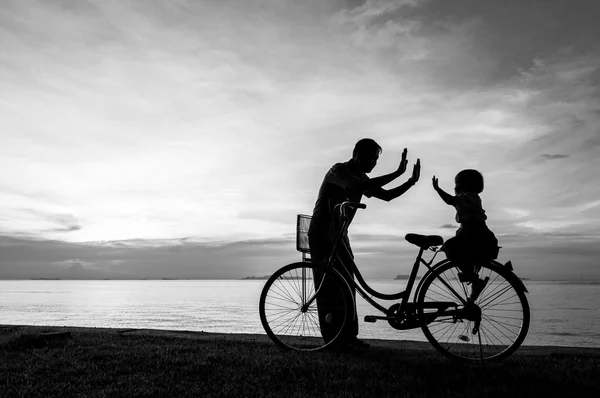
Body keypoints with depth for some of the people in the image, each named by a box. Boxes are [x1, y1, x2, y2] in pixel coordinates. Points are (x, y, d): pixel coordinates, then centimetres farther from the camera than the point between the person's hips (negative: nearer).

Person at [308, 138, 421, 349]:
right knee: (329, 284, -8)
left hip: (339, 234, 8)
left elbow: (386, 195, 10)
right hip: (322, 234, -8)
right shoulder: (338, 171, -16)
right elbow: (364, 187, -33)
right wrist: (397, 173, -31)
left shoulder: (360, 178, 10)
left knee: (345, 283, 6)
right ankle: (333, 337, -1)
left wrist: (412, 181, -1)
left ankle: (347, 335, 13)